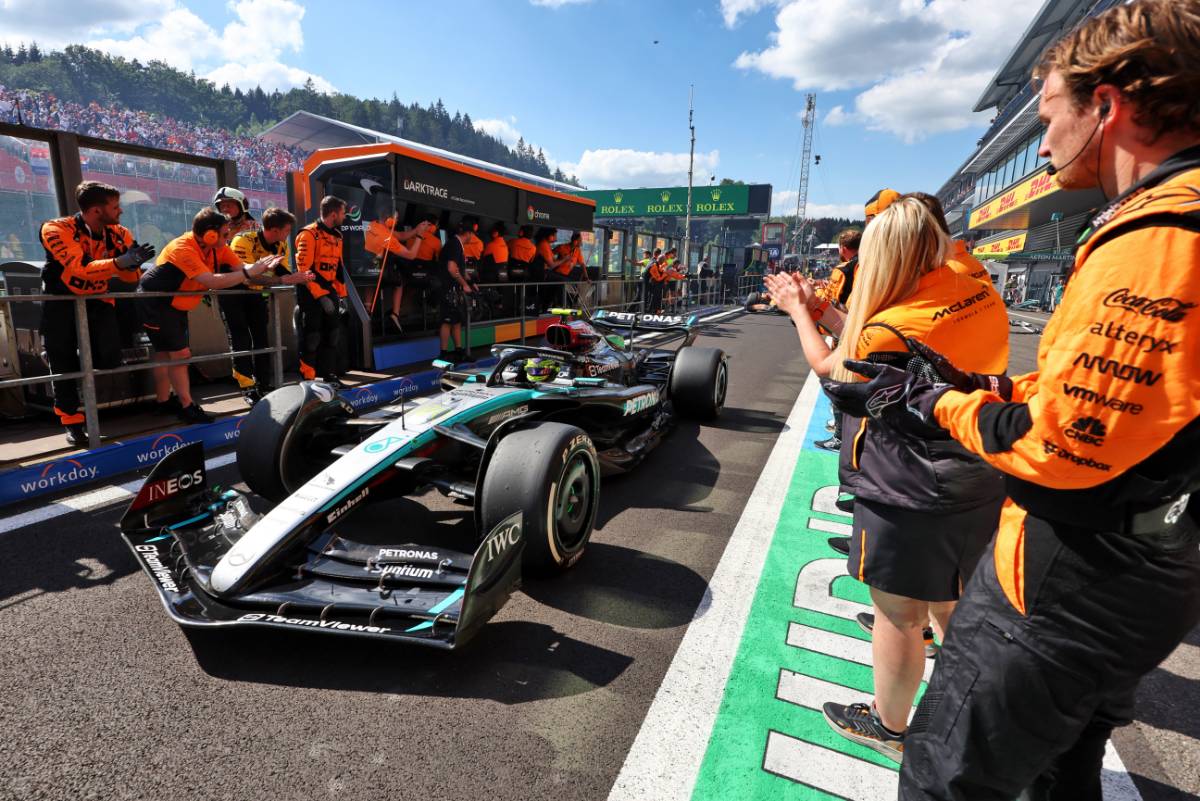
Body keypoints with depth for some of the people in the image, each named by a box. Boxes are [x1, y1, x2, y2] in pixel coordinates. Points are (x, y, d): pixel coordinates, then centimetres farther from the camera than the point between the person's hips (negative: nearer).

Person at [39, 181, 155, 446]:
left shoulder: (118, 234, -8)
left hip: (97, 299, 3)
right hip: (61, 301, -3)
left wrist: (131, 261, -26)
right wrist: (120, 261, -49)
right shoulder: (57, 230, -21)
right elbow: (80, 269, -36)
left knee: (110, 358, -14)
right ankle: (71, 421, 17)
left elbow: (130, 278, -5)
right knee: (63, 363, 0)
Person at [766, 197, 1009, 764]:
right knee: (951, 608, 25)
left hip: (911, 496, -9)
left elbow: (827, 365, -3)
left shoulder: (891, 329, -25)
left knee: (898, 614, 11)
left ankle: (887, 727, 33)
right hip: (975, 486, 9)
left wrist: (797, 309, 10)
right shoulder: (981, 299, 0)